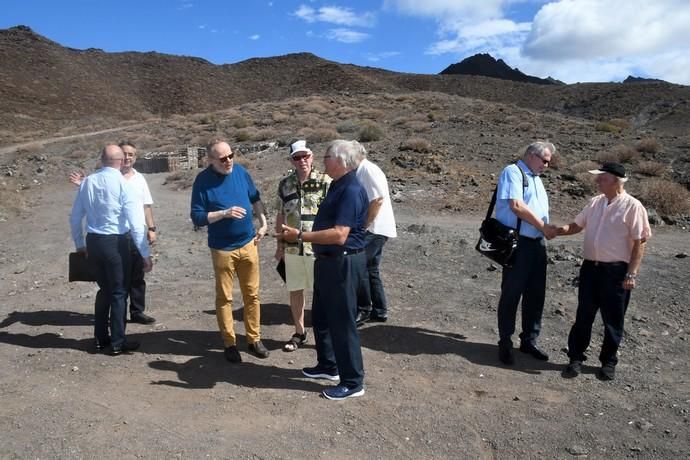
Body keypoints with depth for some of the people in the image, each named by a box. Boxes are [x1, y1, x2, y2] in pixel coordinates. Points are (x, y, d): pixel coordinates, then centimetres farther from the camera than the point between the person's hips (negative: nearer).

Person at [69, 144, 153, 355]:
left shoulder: (88, 182, 2)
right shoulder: (122, 183, -13)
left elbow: (75, 217, 9)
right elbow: (135, 222, -17)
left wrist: (80, 244, 23)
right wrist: (145, 254, -12)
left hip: (93, 241, 5)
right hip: (115, 242, -5)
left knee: (104, 289, 21)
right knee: (119, 292, 7)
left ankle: (101, 338, 30)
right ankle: (118, 343, 14)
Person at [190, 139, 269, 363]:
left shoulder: (240, 171, -1)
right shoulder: (203, 180, -12)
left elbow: (255, 199, 13)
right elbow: (197, 217, -12)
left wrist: (263, 224, 4)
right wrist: (224, 213, -24)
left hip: (248, 244, 4)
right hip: (222, 249, -3)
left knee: (252, 294, 10)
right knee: (224, 298, 7)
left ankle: (254, 339, 24)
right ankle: (230, 344, 21)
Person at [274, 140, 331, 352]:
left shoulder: (325, 182, -8)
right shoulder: (285, 184, 5)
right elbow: (281, 216, 11)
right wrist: (279, 244, 11)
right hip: (292, 248, 4)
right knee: (295, 291, 13)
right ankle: (299, 332, 30)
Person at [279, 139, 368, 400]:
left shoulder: (351, 190, -22)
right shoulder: (338, 185, 12)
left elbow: (339, 235, -30)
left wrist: (300, 236, -26)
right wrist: (297, 235, 13)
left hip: (343, 263, -11)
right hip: (328, 261, 11)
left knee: (342, 322, 0)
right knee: (321, 317, 21)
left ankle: (353, 382, 15)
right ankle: (328, 366, 38)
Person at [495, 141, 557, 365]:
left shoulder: (536, 179, 21)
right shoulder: (513, 172, -6)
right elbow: (516, 205, -18)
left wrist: (548, 229, 10)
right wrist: (543, 226, -13)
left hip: (537, 243, 9)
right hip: (518, 243, -8)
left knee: (536, 294, 12)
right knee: (511, 294, 1)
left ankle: (529, 340, 26)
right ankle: (505, 343, 12)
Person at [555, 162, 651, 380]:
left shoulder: (632, 206, -10)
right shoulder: (594, 203, 8)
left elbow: (639, 243, -10)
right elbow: (577, 225, 17)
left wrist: (631, 274, -14)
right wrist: (562, 229, -5)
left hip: (616, 271, -5)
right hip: (590, 267, 5)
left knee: (613, 320, 8)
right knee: (583, 316, 9)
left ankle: (608, 361, 24)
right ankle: (576, 357, 19)